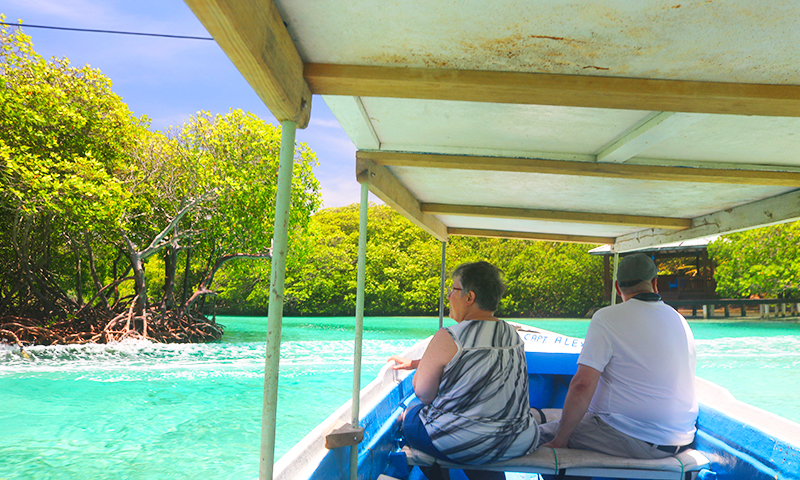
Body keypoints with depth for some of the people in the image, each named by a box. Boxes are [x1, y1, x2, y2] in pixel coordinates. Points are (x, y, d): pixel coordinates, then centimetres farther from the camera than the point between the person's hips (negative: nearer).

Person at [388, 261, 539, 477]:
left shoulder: (448, 338, -18)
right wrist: (413, 362, 27)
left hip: (460, 447, -6)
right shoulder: (514, 335, 5)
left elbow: (423, 393, -12)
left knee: (409, 415, 19)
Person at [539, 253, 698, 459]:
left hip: (635, 441, -8)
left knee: (542, 434, 2)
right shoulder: (680, 321, 8)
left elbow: (582, 386, -18)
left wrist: (559, 441, -10)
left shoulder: (607, 318, -12)